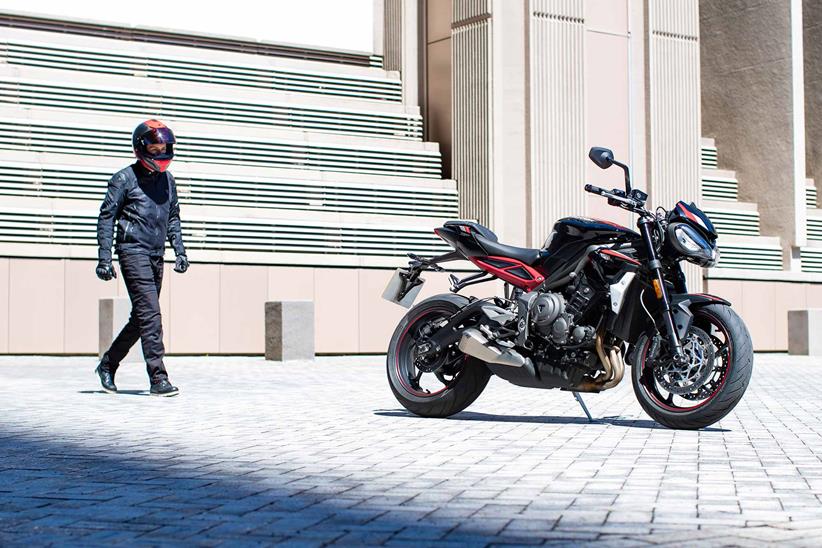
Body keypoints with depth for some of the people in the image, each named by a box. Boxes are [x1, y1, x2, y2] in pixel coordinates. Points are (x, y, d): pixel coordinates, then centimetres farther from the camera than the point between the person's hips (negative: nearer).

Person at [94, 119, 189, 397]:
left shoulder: (167, 179, 14)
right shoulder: (125, 178, -4)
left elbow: (173, 217, 24)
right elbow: (106, 217, -3)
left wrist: (180, 251, 15)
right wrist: (104, 258, -9)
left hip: (156, 255, 7)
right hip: (133, 251, -7)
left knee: (142, 316, 11)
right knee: (150, 314, -14)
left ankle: (108, 363, 28)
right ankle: (158, 379, -15)